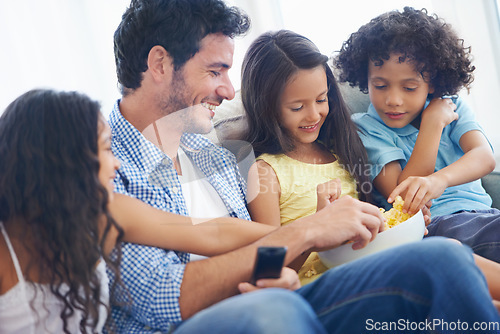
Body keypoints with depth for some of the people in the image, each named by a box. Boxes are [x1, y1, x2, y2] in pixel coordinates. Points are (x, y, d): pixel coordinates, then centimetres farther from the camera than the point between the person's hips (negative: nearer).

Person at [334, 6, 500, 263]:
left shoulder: (452, 108, 13)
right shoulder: (366, 128, 2)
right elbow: (401, 196, -10)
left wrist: (439, 179, -32)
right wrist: (433, 122, -6)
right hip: (431, 223, -5)